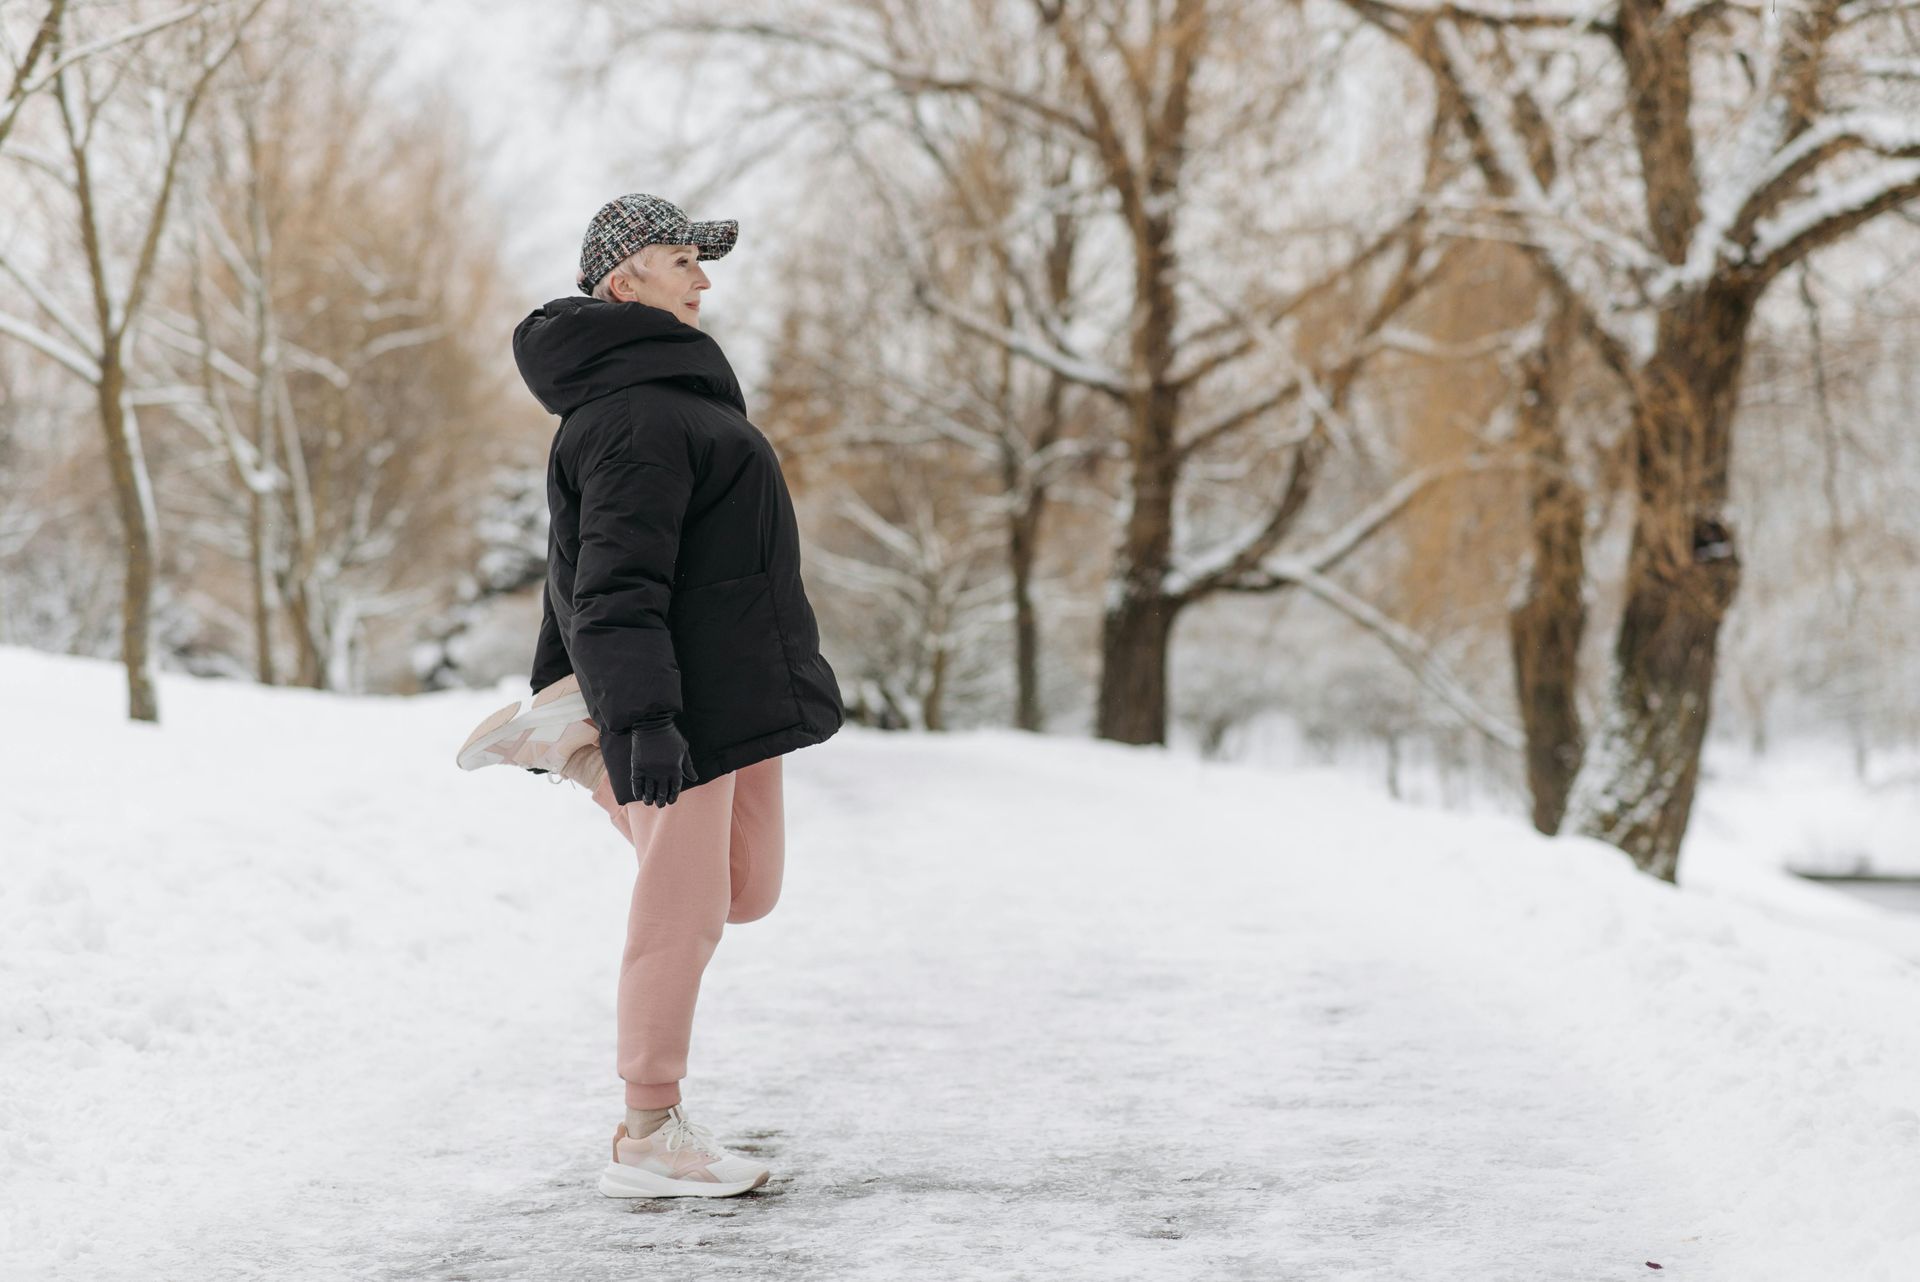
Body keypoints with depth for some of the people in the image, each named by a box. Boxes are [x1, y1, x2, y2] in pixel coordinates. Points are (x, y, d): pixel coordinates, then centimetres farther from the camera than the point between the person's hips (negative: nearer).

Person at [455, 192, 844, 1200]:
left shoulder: (667, 389, 19)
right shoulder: (636, 413, -15)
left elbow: (588, 553, 25)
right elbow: (617, 581, -22)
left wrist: (572, 679, 28)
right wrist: (645, 717, -28)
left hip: (739, 686, 10)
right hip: (687, 692, -10)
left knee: (747, 890, 16)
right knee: (681, 908, -3)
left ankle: (570, 737, 19)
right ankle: (646, 1140, 7)